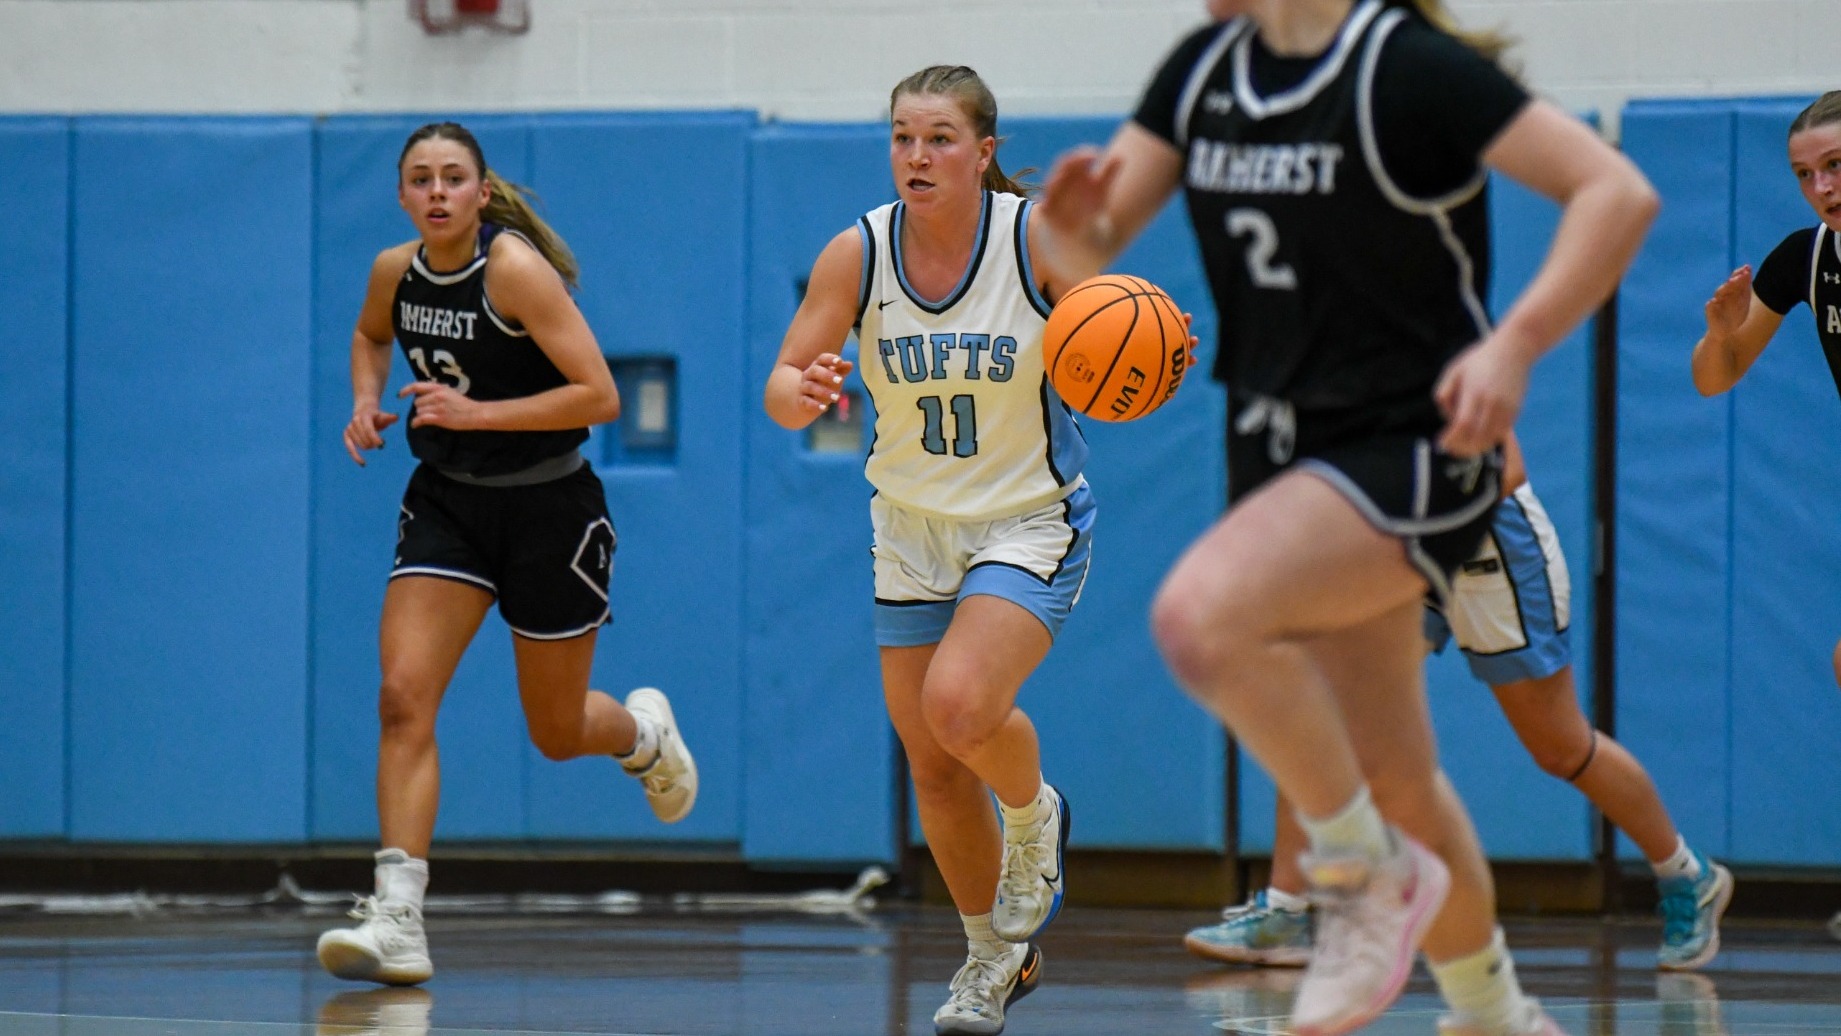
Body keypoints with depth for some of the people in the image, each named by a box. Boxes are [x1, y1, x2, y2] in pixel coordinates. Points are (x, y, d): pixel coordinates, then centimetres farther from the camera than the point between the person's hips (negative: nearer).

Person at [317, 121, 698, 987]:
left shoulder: (517, 272, -20)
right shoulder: (395, 273, -2)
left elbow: (600, 397, -22)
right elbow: (370, 334, 23)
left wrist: (478, 412, -28)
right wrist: (366, 400, 3)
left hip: (548, 508, -4)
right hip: (446, 501, 4)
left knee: (556, 732, 10)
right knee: (403, 697, -17)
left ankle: (644, 729, 48)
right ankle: (397, 922, -21)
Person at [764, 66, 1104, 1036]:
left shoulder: (1041, 239, -16)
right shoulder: (857, 254, -9)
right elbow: (782, 388, -9)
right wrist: (803, 391, -33)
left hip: (1031, 520, -4)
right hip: (912, 526, 4)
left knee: (960, 705, -27)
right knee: (932, 765, 6)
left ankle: (1033, 813, 7)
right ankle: (996, 956, 28)